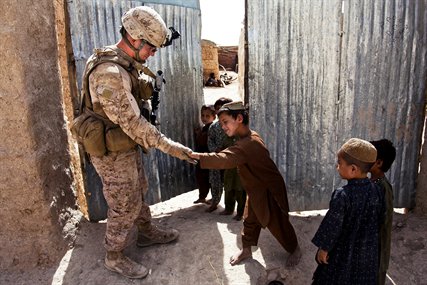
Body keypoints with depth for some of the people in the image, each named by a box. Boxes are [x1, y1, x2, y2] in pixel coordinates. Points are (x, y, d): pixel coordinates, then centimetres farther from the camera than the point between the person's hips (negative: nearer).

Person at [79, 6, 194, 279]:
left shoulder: (128, 64, 0)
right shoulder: (109, 74, -30)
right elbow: (132, 122, -29)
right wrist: (169, 146, -24)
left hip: (128, 146, 10)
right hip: (112, 153, -9)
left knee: (138, 192, 24)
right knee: (125, 206, 6)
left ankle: (148, 233, 46)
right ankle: (115, 257, 28)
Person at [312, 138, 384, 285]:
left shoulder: (342, 195, -29)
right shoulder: (376, 190, -10)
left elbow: (333, 224, -22)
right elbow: (379, 220, 3)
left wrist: (324, 248, -9)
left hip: (344, 251, -5)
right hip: (368, 251, 5)